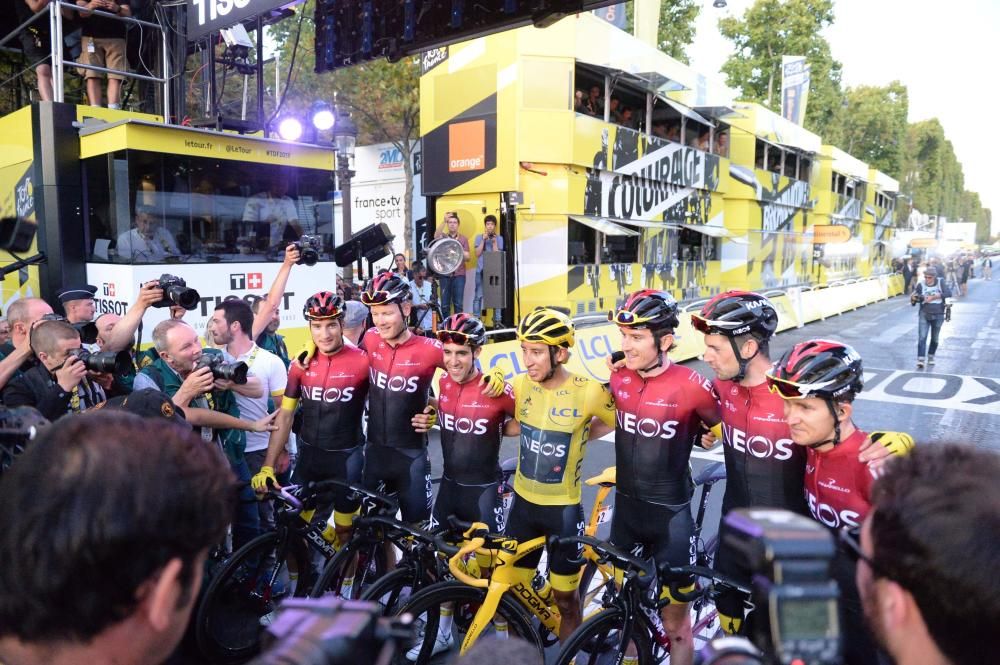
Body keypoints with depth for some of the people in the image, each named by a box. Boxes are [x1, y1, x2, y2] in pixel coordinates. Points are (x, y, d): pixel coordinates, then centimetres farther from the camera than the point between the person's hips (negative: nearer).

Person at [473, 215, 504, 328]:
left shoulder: (499, 238, 5)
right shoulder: (479, 237, 7)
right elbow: (477, 254, -1)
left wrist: (494, 242, -12)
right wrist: (483, 240, -7)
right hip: (481, 270, 0)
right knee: (479, 296, -1)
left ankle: (497, 321, 4)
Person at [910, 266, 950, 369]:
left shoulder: (940, 282, -3)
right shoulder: (920, 285, -6)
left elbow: (948, 293, -16)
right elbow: (913, 301, -5)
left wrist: (933, 297, -24)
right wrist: (913, 299, -29)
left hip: (938, 315, 1)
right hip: (924, 315, -1)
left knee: (934, 339, 14)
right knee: (922, 337, -13)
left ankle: (931, 357, 33)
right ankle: (921, 360, -17)